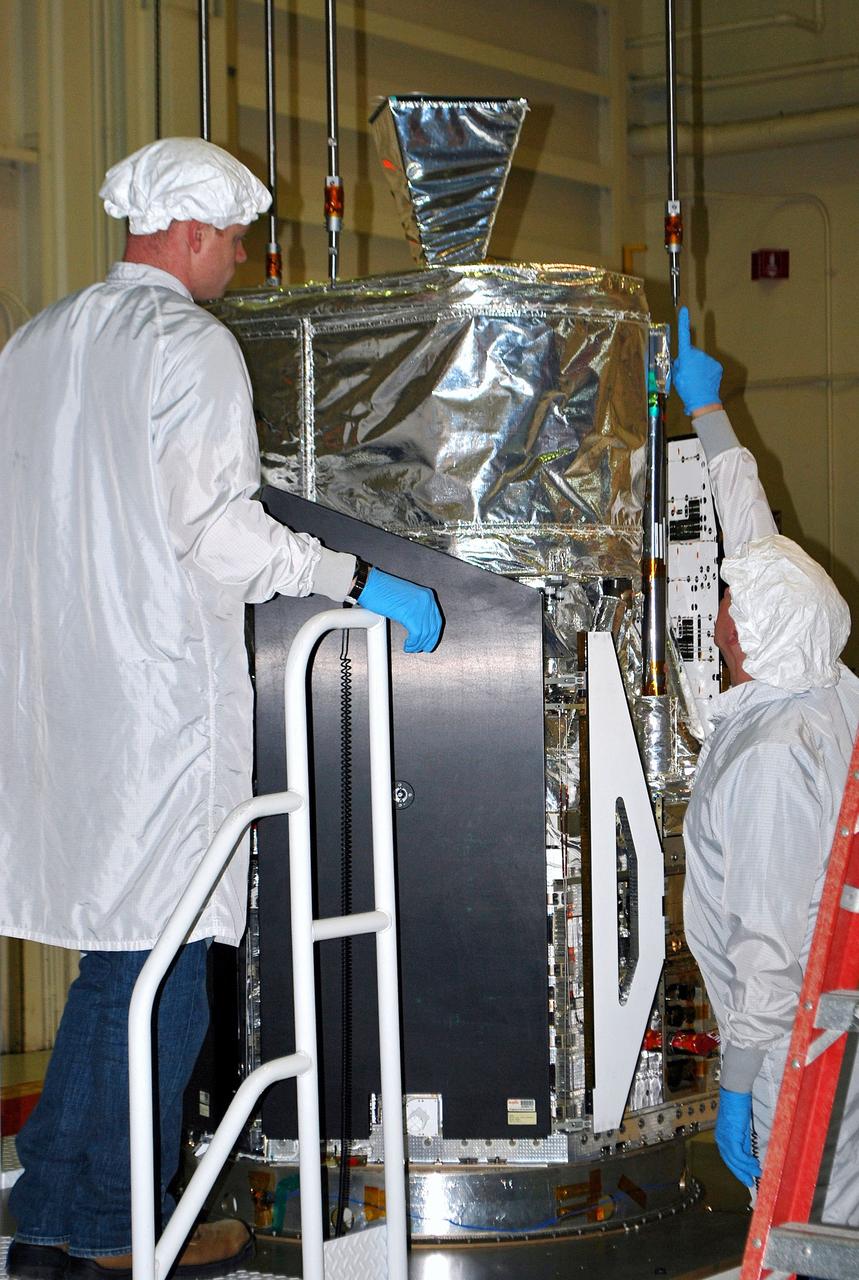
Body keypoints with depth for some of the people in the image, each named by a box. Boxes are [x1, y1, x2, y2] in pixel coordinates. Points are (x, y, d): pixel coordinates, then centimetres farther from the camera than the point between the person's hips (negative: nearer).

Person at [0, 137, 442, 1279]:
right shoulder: (192, 345, -9)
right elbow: (211, 524, -17)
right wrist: (358, 582, -11)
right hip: (159, 681, -8)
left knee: (116, 951, 15)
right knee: (158, 952, 1)